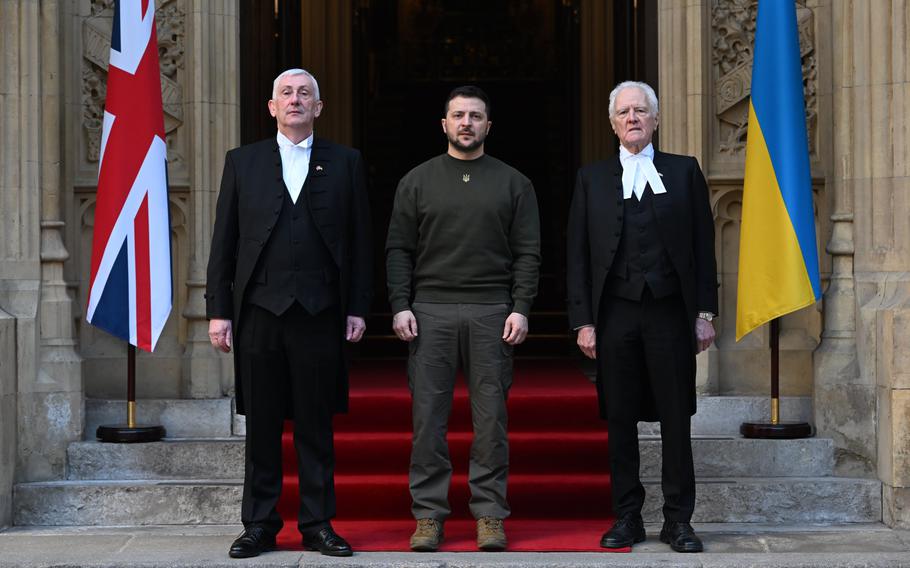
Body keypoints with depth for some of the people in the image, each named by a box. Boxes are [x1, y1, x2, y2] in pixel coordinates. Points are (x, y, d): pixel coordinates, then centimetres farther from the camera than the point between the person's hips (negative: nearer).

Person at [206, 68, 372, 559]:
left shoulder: (345, 163, 9)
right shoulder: (242, 162, 10)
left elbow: (359, 241, 7)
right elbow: (223, 242, 8)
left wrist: (357, 308, 0)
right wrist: (218, 310, 1)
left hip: (319, 314, -1)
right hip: (259, 311, 1)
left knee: (316, 426, 4)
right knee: (261, 427, 6)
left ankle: (317, 525, 12)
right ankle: (259, 526, 14)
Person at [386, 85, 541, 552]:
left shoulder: (513, 183, 9)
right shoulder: (417, 182, 9)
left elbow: (527, 252, 4)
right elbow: (398, 250, 6)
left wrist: (520, 308, -6)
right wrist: (400, 307, -5)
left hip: (492, 314, 0)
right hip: (429, 312, 0)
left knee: (491, 416, 0)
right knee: (428, 415, 0)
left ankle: (489, 514, 8)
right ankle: (429, 514, 6)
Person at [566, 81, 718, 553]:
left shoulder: (684, 172, 9)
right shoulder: (592, 178, 11)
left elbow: (703, 245, 6)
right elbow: (578, 256, 7)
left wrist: (705, 313, -1)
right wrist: (583, 320, -1)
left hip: (670, 311, -1)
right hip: (615, 314, 1)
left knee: (676, 420, 2)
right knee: (620, 420, 4)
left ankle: (678, 520, 10)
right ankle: (626, 517, 13)